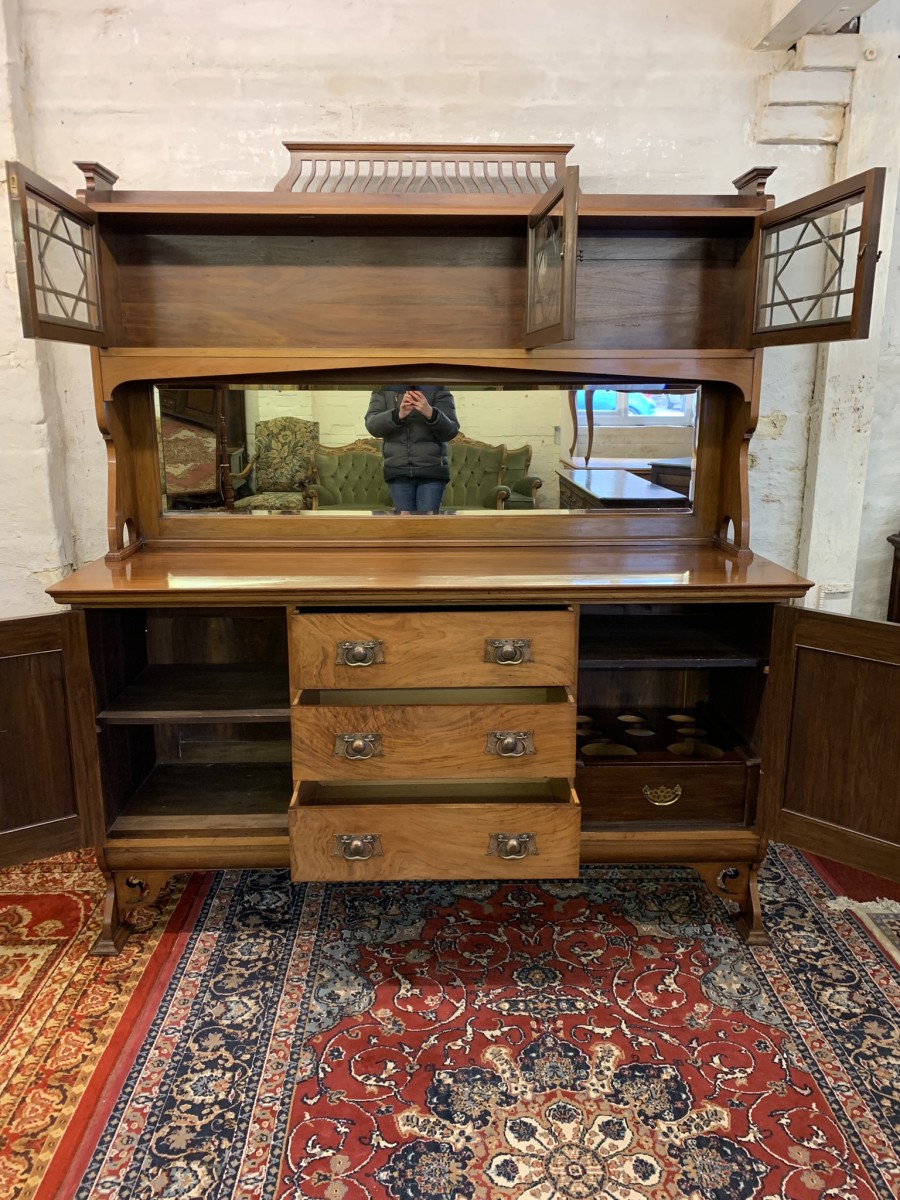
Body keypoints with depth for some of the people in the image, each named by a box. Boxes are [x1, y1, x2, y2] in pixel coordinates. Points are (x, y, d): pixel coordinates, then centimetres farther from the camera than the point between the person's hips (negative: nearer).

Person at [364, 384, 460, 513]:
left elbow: (451, 431, -8)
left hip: (432, 470, -2)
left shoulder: (437, 388, 0)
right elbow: (372, 425, -7)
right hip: (398, 471, 2)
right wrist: (398, 415, -26)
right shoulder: (383, 389, 5)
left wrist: (430, 413, -28)